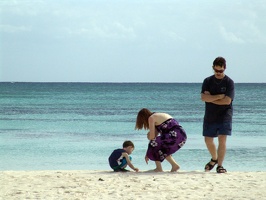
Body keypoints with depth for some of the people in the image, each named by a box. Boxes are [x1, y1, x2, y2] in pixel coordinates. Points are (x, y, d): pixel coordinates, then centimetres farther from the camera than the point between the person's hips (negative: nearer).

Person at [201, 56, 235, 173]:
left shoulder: (229, 82, -4)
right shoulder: (208, 81, 4)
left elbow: (227, 101, -15)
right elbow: (203, 97, -9)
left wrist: (211, 99, -10)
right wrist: (219, 96, -16)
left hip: (224, 116, -3)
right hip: (210, 116, 3)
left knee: (222, 140, -11)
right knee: (208, 140, 9)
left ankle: (220, 165, -7)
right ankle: (214, 159, 34)